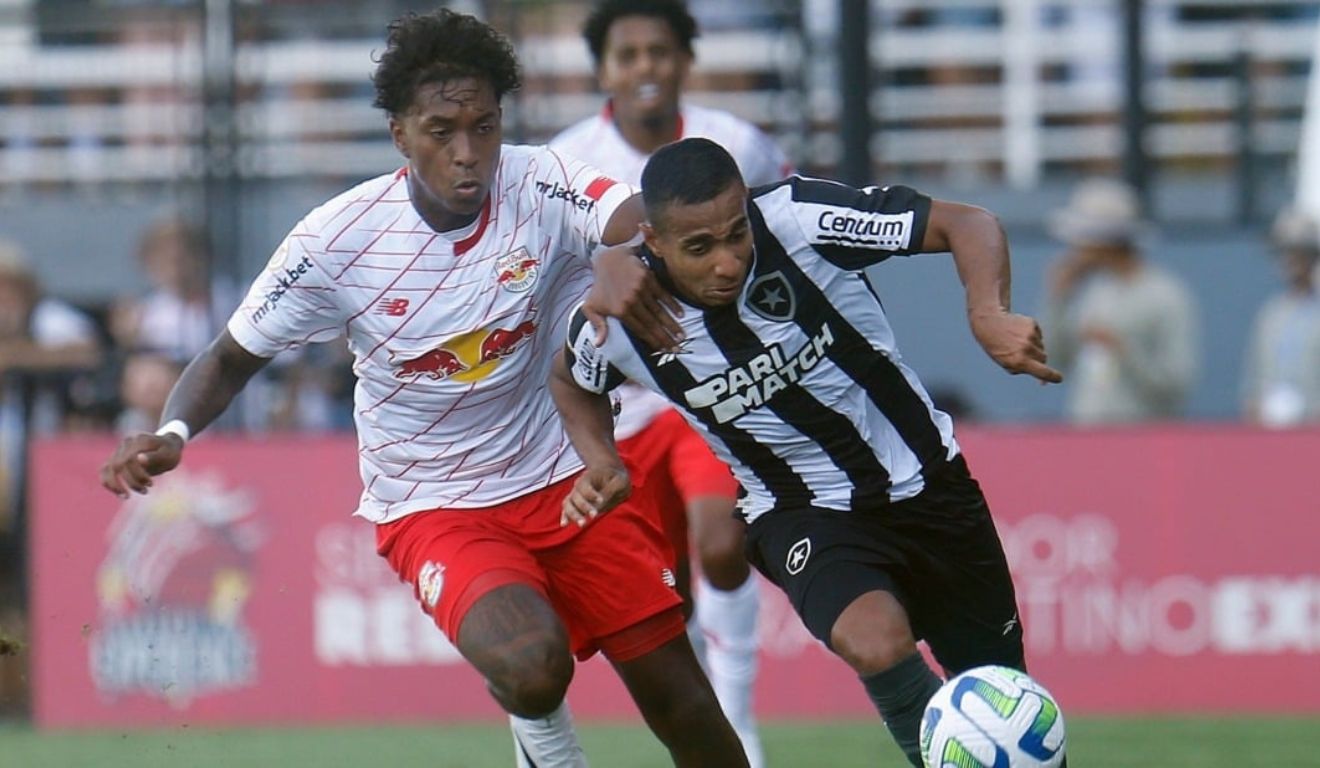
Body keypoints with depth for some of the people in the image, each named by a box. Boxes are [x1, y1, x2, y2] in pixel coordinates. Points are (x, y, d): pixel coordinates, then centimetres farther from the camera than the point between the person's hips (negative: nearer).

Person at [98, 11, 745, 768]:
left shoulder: (540, 187, -15)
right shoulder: (336, 242, -16)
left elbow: (644, 217, -34)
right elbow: (233, 357, -3)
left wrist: (624, 255, -59)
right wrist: (171, 434, -23)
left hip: (565, 478, 2)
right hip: (431, 508, -2)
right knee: (532, 667, -32)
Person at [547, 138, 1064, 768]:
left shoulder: (798, 220, -23)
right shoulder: (618, 321, -17)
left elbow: (966, 224, -16)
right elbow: (570, 378, 9)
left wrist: (988, 315, -34)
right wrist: (602, 464, -8)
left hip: (925, 479, 1)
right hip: (798, 515, -1)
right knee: (876, 644, -33)